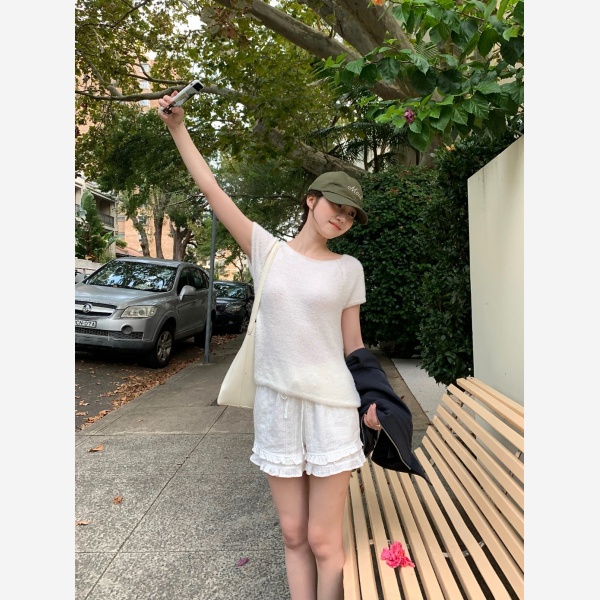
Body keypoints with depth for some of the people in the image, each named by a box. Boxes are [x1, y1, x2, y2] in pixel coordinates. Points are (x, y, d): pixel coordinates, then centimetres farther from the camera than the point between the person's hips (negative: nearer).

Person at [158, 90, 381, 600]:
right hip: (277, 403, 1)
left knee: (324, 540, 5)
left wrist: (374, 398, 2)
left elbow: (353, 343, 6)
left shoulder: (349, 269, 2)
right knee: (294, 535, 12)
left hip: (332, 406, -1)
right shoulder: (268, 250, 2)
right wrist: (178, 126, 1)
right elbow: (213, 191, 0)